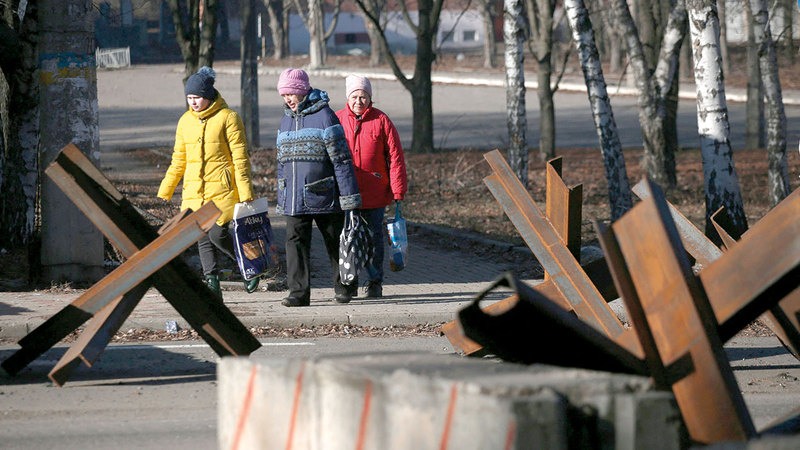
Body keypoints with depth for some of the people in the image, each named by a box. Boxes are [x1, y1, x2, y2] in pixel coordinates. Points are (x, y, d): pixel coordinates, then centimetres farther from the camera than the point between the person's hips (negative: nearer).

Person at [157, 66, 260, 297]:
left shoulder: (227, 118, -5)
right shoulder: (185, 121, 12)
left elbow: (240, 157, -7)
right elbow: (179, 159, 19)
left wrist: (245, 192, -13)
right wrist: (165, 190, 16)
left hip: (222, 189, -6)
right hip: (194, 191, 6)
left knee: (217, 234, -12)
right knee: (203, 239, 1)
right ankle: (212, 284, 5)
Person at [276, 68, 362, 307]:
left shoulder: (324, 116, -8)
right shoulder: (286, 120, 13)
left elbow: (341, 159, -9)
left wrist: (349, 196, -11)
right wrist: (281, 200, 19)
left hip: (323, 196, -5)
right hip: (294, 197, 5)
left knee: (335, 242, 9)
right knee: (295, 241, -7)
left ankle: (344, 286, 26)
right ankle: (299, 292, -9)